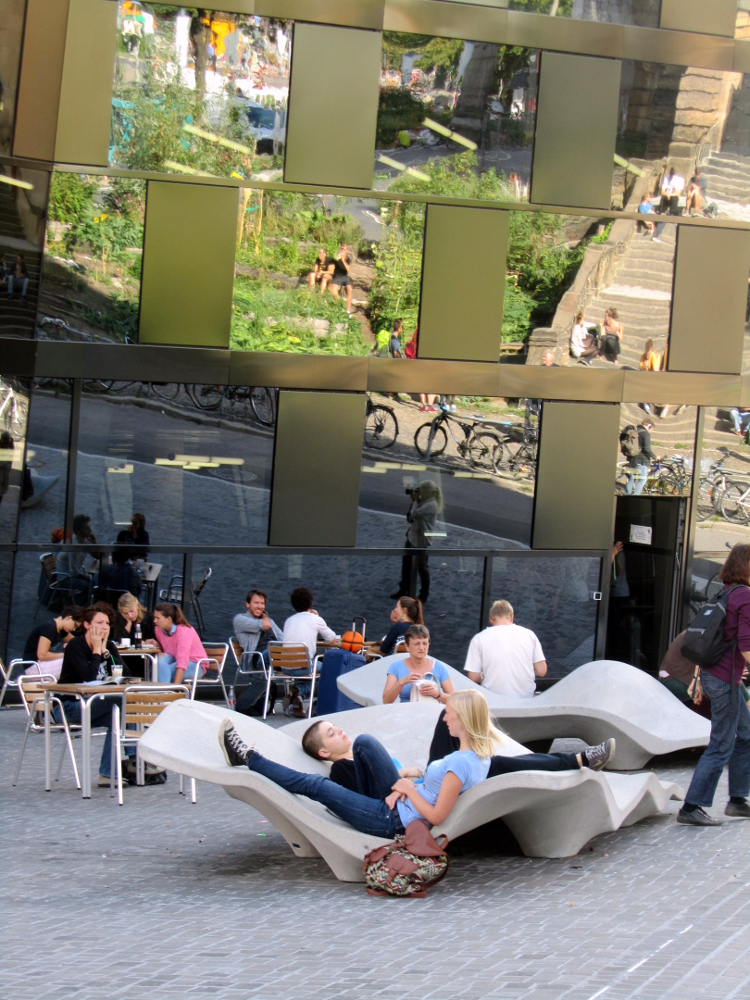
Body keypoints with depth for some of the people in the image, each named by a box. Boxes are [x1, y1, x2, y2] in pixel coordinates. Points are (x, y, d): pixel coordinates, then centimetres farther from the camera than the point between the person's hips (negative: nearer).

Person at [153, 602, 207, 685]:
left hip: (195, 665, -6)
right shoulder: (158, 629, -4)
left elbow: (182, 662, -34)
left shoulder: (184, 631, -26)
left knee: (163, 672, -31)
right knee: (161, 660, -28)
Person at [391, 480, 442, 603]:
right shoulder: (424, 501, 6)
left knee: (422, 568, 4)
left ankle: (423, 595, 17)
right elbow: (410, 515, 12)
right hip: (412, 536, 10)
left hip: (421, 541, -10)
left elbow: (415, 514, -29)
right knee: (406, 564, 19)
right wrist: (414, 500, 0)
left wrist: (415, 500, -15)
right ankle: (404, 589, 34)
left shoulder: (431, 505, -23)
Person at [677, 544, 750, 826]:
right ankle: (691, 808, -4)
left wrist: (701, 677, 25)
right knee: (721, 747, -4)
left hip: (711, 673, 9)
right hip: (725, 680, -9)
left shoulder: (725, 593, 11)